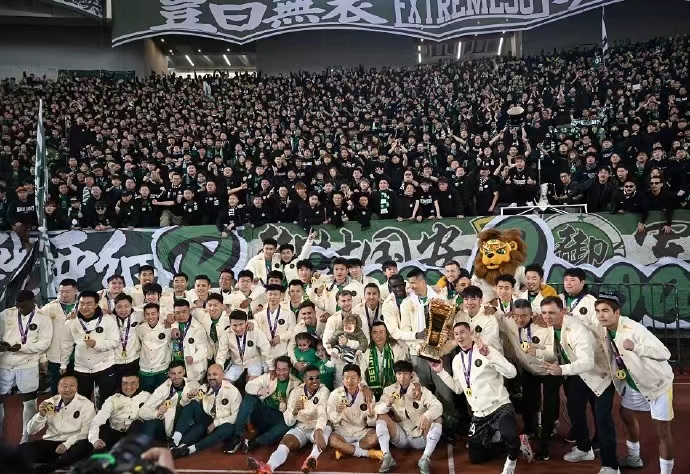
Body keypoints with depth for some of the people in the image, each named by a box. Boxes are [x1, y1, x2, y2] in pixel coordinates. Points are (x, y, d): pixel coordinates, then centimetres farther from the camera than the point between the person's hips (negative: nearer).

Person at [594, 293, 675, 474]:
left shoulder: (634, 329, -30)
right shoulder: (605, 330, -7)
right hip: (633, 384, 8)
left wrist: (635, 347, -50)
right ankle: (634, 458, 42)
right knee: (627, 416, 21)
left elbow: (665, 353, -36)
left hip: (657, 382, -8)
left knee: (662, 430, -4)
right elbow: (611, 354, 13)